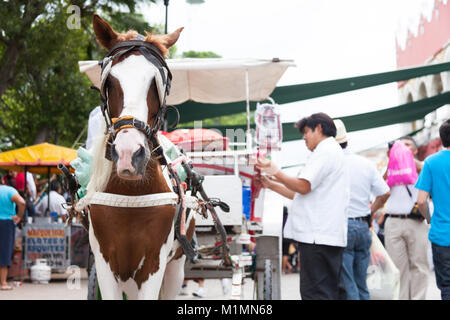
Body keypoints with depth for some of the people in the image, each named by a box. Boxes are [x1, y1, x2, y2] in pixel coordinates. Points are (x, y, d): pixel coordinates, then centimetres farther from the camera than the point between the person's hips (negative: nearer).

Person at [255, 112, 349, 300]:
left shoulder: (325, 151, -7)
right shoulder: (334, 152, 27)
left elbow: (303, 186, -18)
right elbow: (301, 194, 26)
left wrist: (276, 173, -5)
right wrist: (271, 184, 24)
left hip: (317, 235, -11)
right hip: (331, 235, 11)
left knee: (315, 293, -12)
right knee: (332, 291, 10)